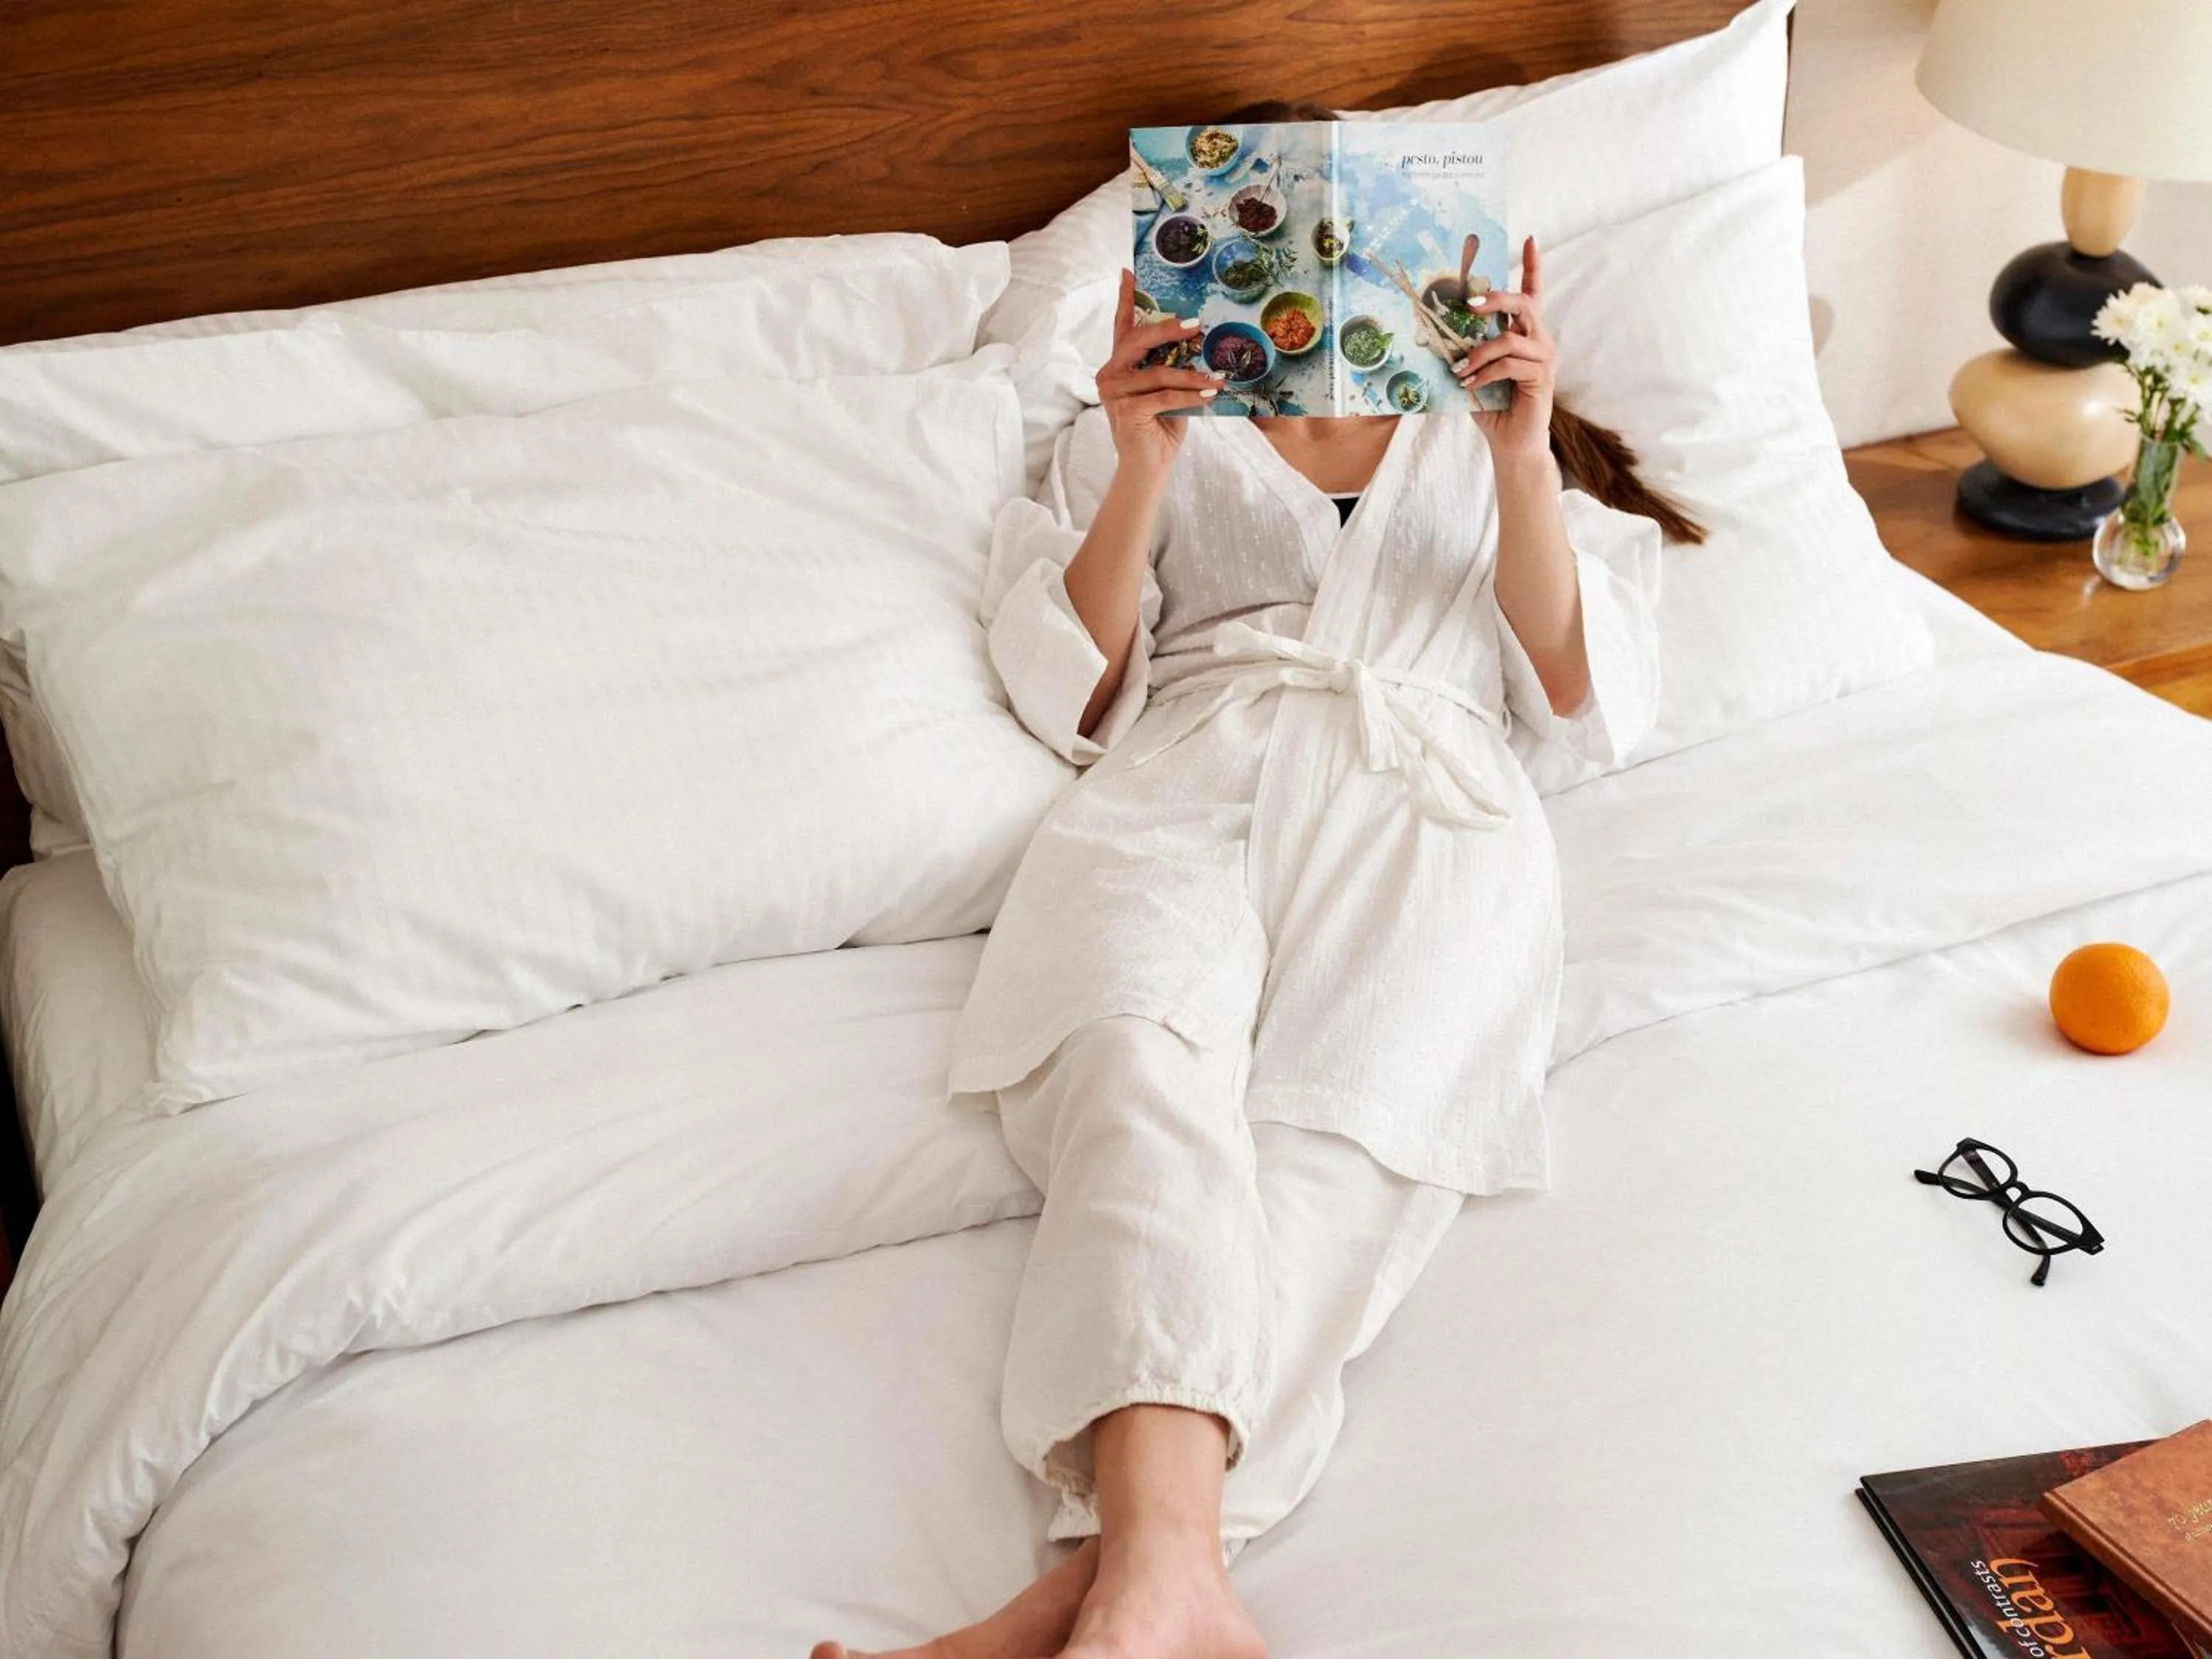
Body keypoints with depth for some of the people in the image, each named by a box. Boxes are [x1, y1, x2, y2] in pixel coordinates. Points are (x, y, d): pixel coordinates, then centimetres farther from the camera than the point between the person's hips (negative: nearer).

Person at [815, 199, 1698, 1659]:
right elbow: (1074, 699, 15)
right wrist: (1143, 471, 0)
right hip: (1184, 789, 0)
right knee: (1145, 1053, -36)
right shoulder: (1139, 430, 29)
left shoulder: (1478, 431, 31)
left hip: (1428, 803, 1)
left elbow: (1582, 700, 15)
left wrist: (1522, 457, 2)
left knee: (1350, 1133, -33)